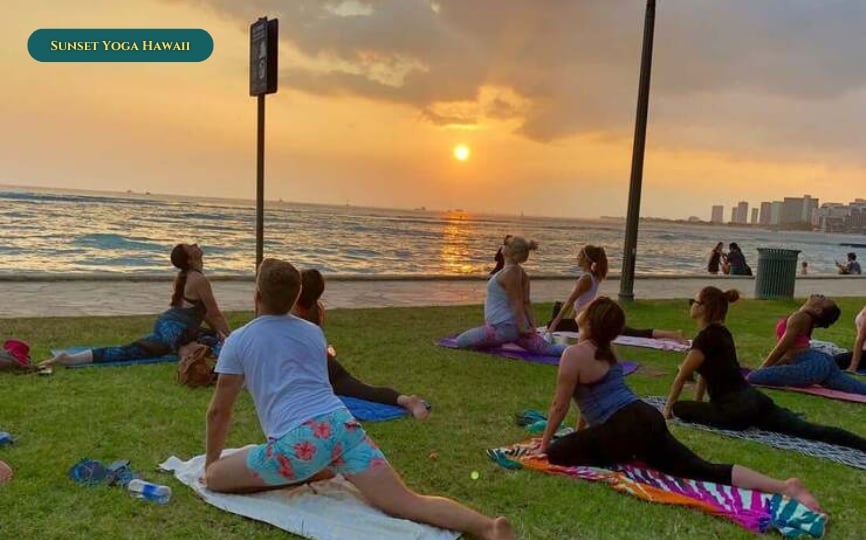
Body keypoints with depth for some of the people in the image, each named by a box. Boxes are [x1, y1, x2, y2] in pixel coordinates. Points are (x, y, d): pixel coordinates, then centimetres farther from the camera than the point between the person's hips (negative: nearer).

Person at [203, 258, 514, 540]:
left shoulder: (238, 341, 10)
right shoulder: (313, 332, 23)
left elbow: (219, 412, 15)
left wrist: (210, 463, 32)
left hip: (297, 442, -5)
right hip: (343, 427, 5)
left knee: (214, 478, 15)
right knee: (409, 504, 2)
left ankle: (307, 476, 3)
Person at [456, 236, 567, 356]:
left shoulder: (509, 272, -18)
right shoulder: (520, 271, 9)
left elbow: (516, 302, -20)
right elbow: (526, 302, 8)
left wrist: (522, 327, -18)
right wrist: (532, 326, 8)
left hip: (503, 328, -9)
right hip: (513, 326, 9)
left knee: (461, 341, 0)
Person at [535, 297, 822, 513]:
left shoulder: (573, 355, -8)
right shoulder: (605, 352, 20)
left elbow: (560, 405, -2)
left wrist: (545, 443, 10)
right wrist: (580, 433, 38)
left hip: (627, 428, -9)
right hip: (648, 420, 9)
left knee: (556, 454, -1)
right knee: (704, 469, 6)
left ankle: (628, 459, -10)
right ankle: (785, 486, -11)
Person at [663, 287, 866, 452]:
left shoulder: (707, 336, -14)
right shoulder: (719, 332, 16)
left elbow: (682, 377, -9)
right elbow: (706, 372, 26)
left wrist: (669, 407, 4)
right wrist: (697, 403, 32)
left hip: (736, 408, -9)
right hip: (752, 400, 9)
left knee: (679, 409, 0)